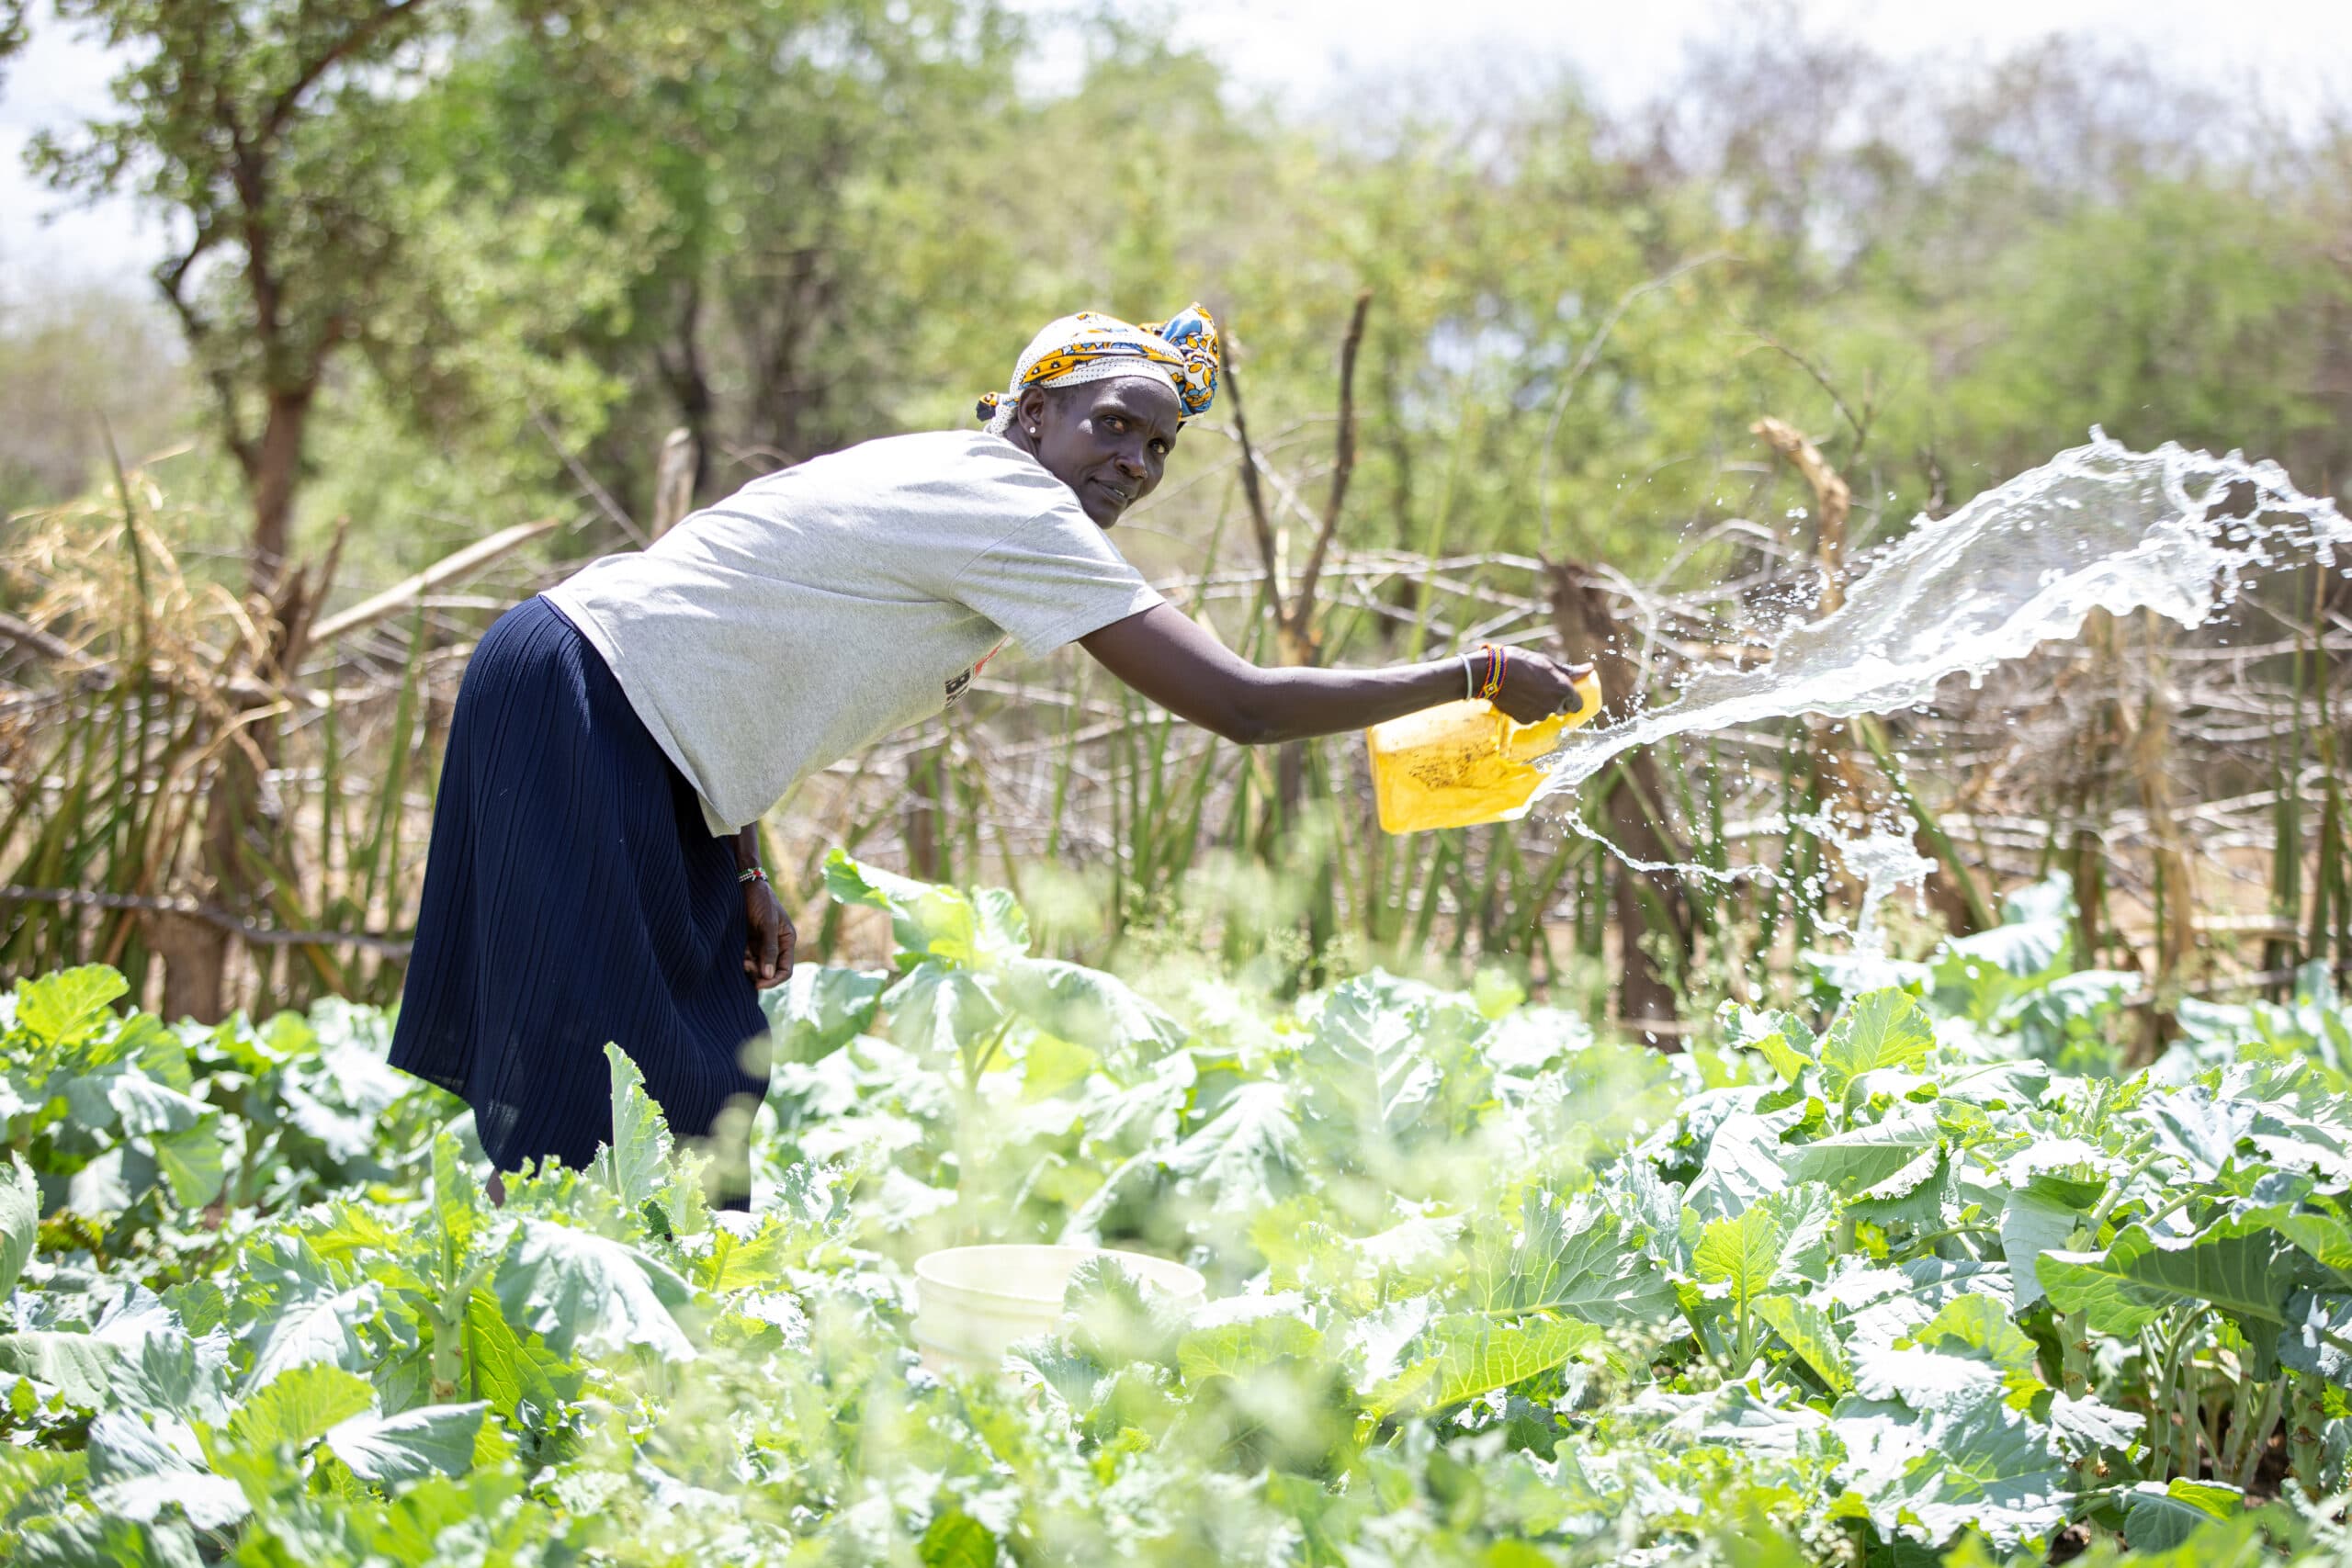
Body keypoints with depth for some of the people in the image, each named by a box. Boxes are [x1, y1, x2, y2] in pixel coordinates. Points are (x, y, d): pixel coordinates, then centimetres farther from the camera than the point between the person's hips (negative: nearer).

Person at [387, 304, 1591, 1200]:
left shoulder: (939, 489, 13)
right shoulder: (1009, 509, -16)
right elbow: (1241, 704, -21)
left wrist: (747, 874, 7)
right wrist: (1471, 681, -14)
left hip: (627, 740, 10)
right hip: (574, 703, -10)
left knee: (701, 1075, 10)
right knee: (595, 1085, -8)